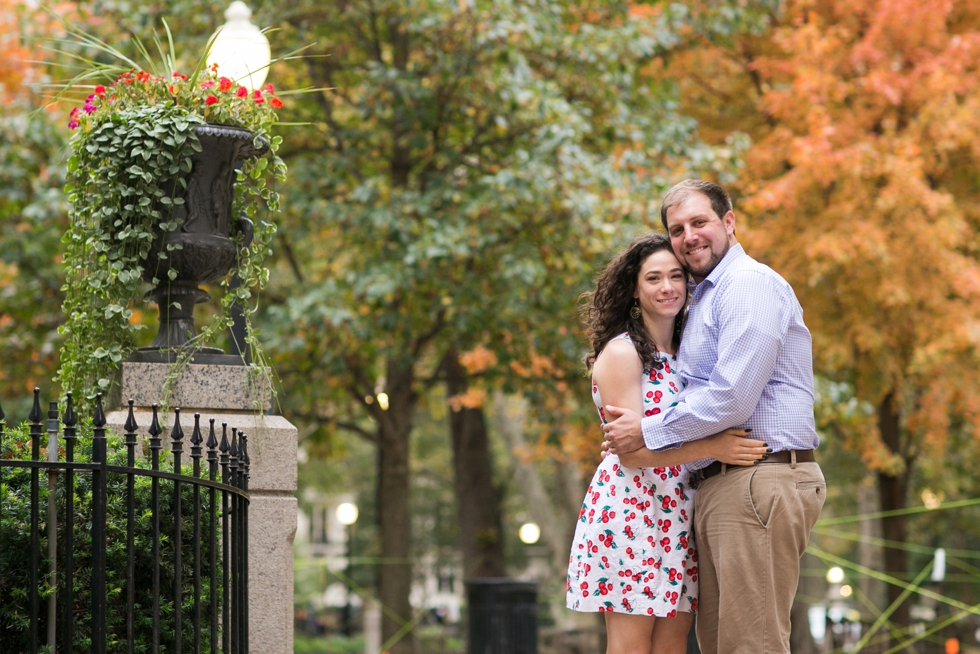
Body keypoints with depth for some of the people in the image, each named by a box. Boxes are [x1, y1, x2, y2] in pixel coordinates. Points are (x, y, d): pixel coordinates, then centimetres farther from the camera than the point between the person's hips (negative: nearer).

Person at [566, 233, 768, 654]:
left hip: (679, 516, 7)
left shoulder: (682, 355, 16)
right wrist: (711, 449, -21)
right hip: (628, 508, -7)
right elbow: (630, 450, -13)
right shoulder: (621, 352, -6)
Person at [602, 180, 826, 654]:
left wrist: (648, 433, -8)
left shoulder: (750, 283, -9)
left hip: (758, 483, -11)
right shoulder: (703, 299, 24)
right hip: (716, 486, 11)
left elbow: (732, 399, -18)